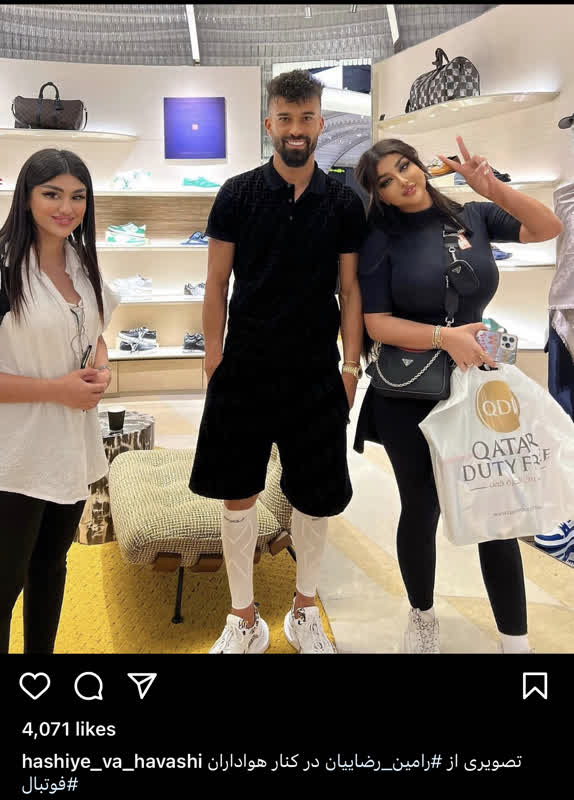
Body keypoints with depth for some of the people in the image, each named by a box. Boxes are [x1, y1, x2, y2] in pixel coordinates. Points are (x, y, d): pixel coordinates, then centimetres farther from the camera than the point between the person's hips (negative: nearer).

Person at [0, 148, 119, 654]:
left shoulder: (83, 265, 5)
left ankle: (43, 649, 40)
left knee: (51, 563, 21)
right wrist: (56, 389, -19)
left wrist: (101, 371, -3)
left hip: (72, 447, 7)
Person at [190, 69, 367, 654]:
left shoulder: (344, 204, 2)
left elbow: (351, 290, 4)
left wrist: (350, 365, -1)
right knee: (237, 496, 6)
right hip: (243, 372, 0)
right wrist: (213, 357, -3)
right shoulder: (237, 195, 0)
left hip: (315, 375, 1)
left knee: (316, 498, 9)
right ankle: (244, 621, 25)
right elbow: (217, 282, 1)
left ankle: (304, 612, 31)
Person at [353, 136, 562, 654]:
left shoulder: (472, 217, 3)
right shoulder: (381, 240, -5)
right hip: (410, 396, -2)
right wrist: (443, 336, -24)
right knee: (421, 510, 9)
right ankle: (422, 617, 34)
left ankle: (516, 642, 17)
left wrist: (493, 188, -13)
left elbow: (548, 228, 1)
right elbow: (377, 323, -11)